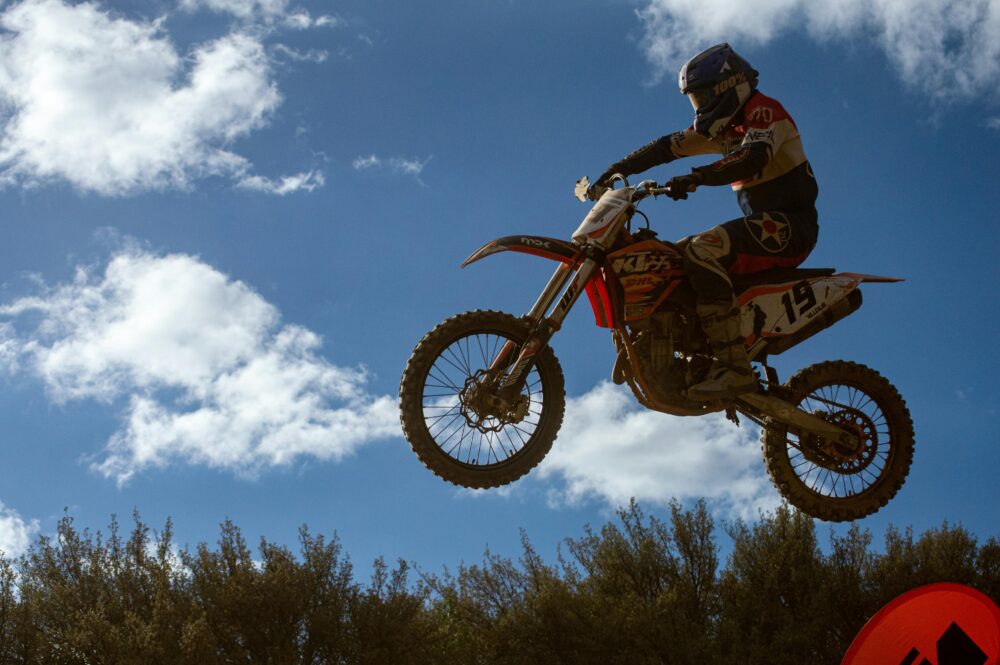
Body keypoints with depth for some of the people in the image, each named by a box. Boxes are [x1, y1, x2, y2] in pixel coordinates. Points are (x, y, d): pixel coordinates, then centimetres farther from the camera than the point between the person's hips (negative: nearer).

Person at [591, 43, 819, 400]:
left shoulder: (764, 110, -9)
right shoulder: (725, 126, 19)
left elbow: (755, 157, -29)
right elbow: (669, 146, 15)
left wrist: (696, 178, -40)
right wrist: (616, 170, 5)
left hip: (790, 223, -10)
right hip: (764, 227, 10)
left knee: (703, 250, -31)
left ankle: (734, 367, -38)